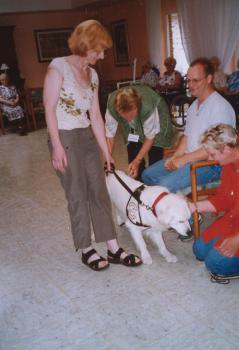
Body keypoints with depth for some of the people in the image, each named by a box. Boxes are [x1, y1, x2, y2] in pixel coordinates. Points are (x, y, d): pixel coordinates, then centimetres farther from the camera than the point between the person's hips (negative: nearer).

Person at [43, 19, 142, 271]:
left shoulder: (92, 74, 10)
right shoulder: (59, 66, -10)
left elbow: (95, 115, 11)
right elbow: (49, 109, -13)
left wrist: (105, 151, 10)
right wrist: (57, 146, -18)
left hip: (88, 137, 7)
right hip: (65, 138, -7)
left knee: (99, 192, 8)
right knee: (77, 196, 3)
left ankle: (113, 249, 17)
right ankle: (86, 250, 19)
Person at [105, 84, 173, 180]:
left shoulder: (148, 107, -42)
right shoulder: (111, 105, -34)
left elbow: (150, 137, -25)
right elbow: (109, 135, -23)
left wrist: (137, 161, -27)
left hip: (157, 117, -3)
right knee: (132, 151, -5)